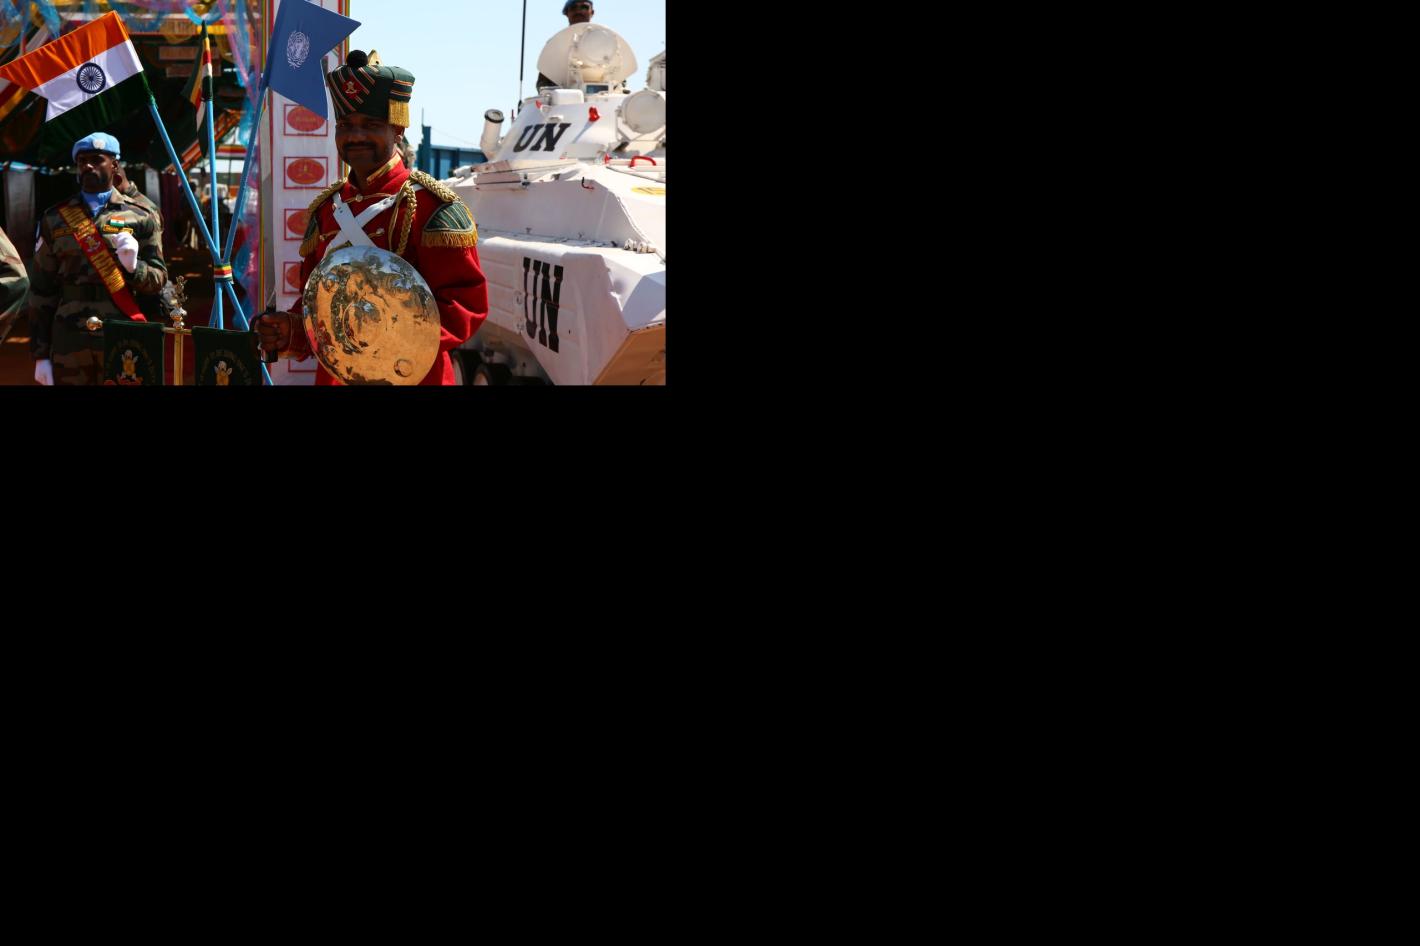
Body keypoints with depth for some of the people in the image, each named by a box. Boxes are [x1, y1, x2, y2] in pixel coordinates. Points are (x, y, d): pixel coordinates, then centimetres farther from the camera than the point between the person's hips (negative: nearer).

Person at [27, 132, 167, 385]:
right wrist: (40, 355, 5)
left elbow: (158, 280, 9)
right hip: (69, 345, 1)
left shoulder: (140, 217, 7)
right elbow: (41, 290, 10)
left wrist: (134, 266, -14)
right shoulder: (55, 219, 10)